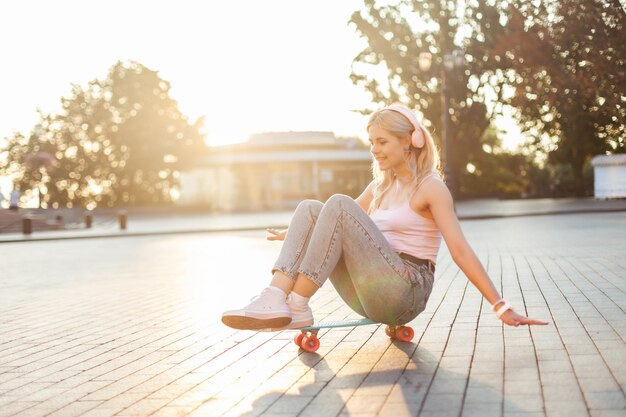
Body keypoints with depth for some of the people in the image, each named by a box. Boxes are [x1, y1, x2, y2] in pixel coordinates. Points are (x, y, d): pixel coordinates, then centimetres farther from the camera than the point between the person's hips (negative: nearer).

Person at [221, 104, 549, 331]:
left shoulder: (430, 187, -3)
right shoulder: (381, 185, 18)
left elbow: (460, 250, -11)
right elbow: (346, 223, 33)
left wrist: (500, 306, -17)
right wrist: (299, 234, 42)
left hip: (405, 290, -7)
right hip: (369, 294, 7)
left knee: (338, 204, -21)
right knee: (310, 208, -6)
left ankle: (297, 306, -25)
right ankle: (277, 297, -28)